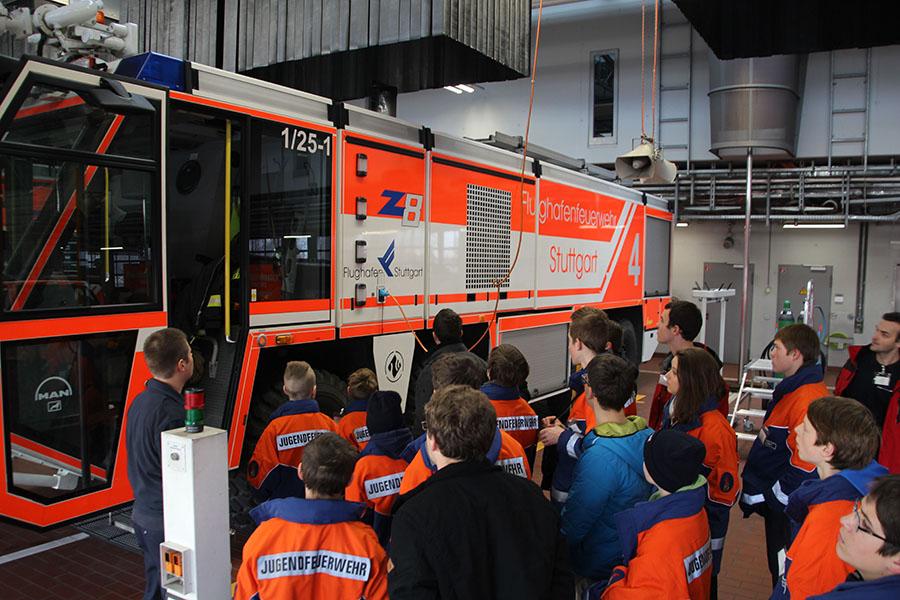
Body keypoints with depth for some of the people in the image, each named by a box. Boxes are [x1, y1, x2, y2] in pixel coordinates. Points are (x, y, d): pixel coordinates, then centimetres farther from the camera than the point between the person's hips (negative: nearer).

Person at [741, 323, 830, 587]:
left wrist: (773, 498, -16)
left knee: (785, 571, 5)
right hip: (777, 498, 10)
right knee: (779, 565, 22)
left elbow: (803, 464, -26)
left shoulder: (807, 399, -26)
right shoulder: (794, 389, 7)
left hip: (786, 506, -10)